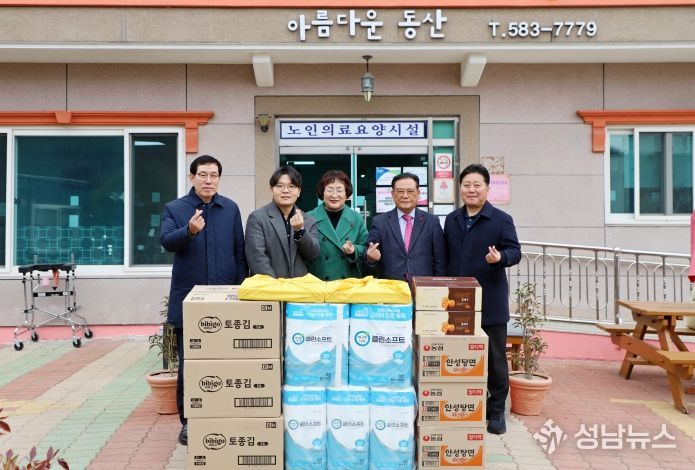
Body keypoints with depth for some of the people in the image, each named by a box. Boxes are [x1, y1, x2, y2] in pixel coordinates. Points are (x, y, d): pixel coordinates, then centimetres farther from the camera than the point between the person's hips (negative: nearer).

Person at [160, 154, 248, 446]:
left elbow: (239, 251, 9)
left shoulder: (231, 209, 8)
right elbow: (166, 241, -14)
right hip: (188, 299, -1)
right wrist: (189, 231, -34)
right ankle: (188, 420, 19)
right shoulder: (174, 209, 2)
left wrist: (241, 289, 5)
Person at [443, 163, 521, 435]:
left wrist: (501, 257, -31)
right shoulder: (451, 220, 11)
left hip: (491, 303, -4)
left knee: (495, 359, 6)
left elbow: (515, 251, -9)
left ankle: (496, 411, 19)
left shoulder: (501, 219, -4)